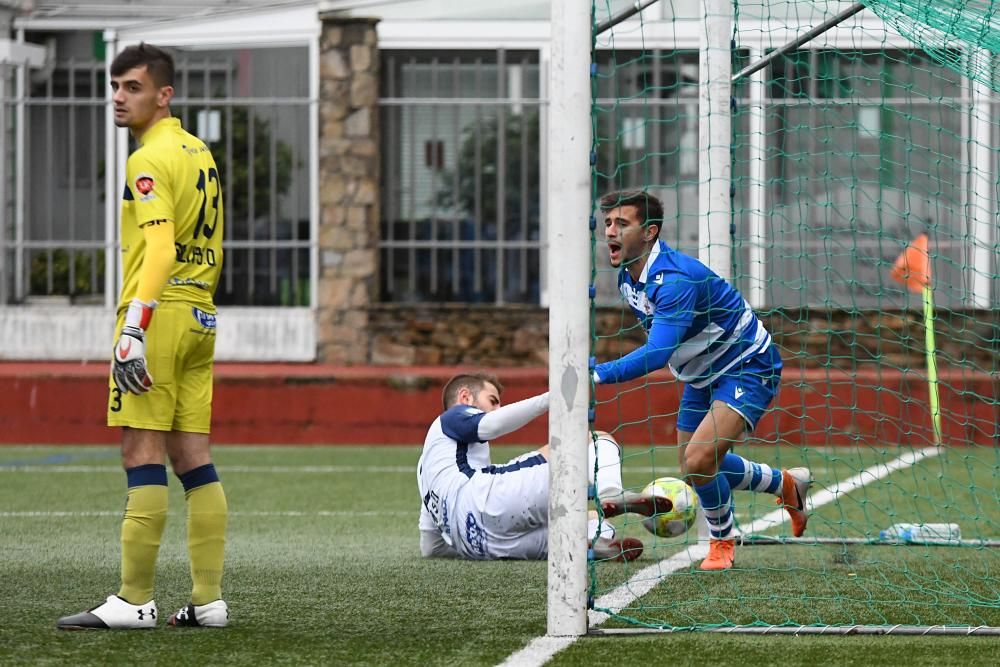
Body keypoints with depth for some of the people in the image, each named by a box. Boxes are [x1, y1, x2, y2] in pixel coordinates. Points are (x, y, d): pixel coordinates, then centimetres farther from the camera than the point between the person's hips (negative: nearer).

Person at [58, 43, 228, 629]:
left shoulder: (151, 160, -11)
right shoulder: (200, 154, 16)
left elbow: (159, 248, -20)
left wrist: (134, 329, -24)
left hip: (161, 312, -9)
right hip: (201, 317, 9)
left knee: (143, 454, -8)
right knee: (193, 457, 8)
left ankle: (135, 601, -9)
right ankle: (209, 599, 7)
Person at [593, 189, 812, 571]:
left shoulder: (676, 279, -33)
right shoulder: (627, 278, -5)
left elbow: (656, 354, -44)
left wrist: (599, 375, -49)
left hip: (747, 365, -9)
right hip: (702, 375, 9)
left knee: (700, 460, -23)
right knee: (694, 470, 14)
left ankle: (722, 543, 5)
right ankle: (784, 483, 39)